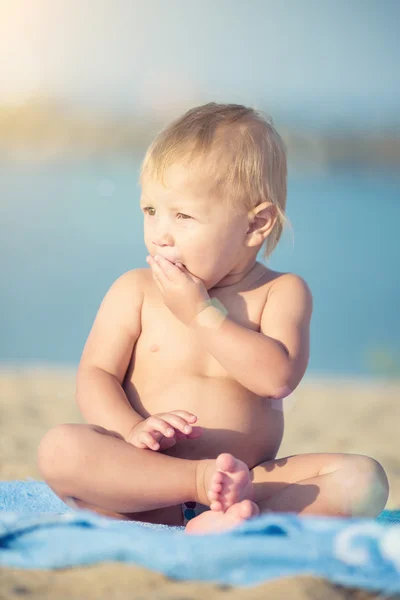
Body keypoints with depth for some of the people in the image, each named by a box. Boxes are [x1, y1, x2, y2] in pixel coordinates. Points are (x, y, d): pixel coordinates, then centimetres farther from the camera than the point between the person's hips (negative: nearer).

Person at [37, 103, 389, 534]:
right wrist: (132, 429, -21)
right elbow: (95, 374, -1)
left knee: (365, 479, -22)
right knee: (58, 448, -28)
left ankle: (244, 519, -41)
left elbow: (279, 377, -12)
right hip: (147, 492, 0)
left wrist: (202, 312, -12)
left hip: (252, 477, 0)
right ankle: (208, 479, -33)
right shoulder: (135, 291, 7)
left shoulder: (282, 292, 4)